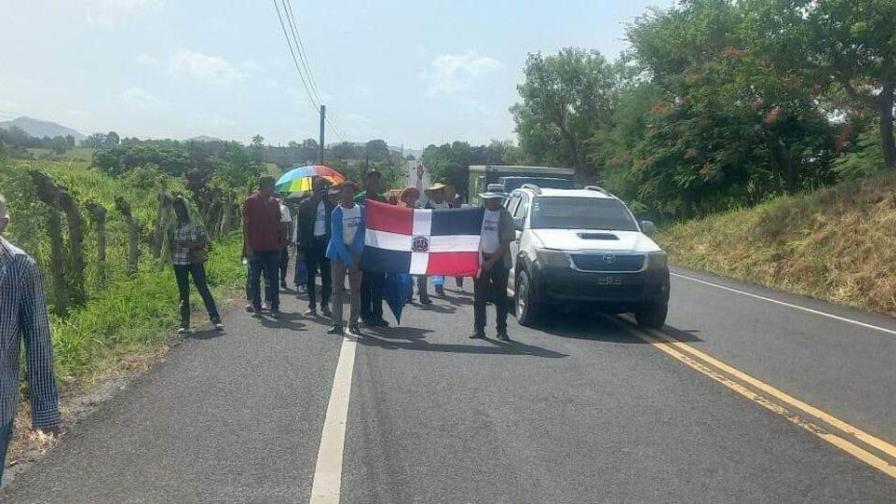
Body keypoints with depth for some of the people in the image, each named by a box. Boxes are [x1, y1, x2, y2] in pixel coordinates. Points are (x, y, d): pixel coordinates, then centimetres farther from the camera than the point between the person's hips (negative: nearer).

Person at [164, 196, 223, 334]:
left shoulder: (196, 222, -4)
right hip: (179, 262, 4)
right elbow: (170, 243, 14)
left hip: (195, 261, -3)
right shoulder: (173, 224, 7)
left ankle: (215, 318, -3)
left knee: (203, 288, -6)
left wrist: (187, 244, -20)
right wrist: (173, 245, -9)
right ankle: (184, 324, 10)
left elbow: (203, 241, -9)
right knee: (183, 292, 7)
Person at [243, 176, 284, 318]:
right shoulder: (250, 202, -2)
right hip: (255, 248, -3)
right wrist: (248, 246, -8)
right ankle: (256, 307, 13)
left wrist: (281, 242, 8)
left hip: (272, 248, 3)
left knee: (273, 279, 2)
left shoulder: (274, 203, 9)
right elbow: (245, 225, -3)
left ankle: (275, 307, 5)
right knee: (254, 279, 5)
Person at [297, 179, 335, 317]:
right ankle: (312, 306, 9)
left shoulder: (329, 205, 5)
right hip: (310, 242, -1)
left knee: (326, 275, 2)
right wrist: (301, 244, -7)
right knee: (311, 276, 4)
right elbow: (301, 225, 1)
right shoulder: (305, 205, 2)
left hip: (325, 242, 1)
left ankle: (325, 305, 11)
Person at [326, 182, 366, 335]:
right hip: (339, 254, -2)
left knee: (356, 290, 2)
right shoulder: (337, 212, -4)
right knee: (338, 290, -1)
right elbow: (336, 236, -9)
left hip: (356, 254, 2)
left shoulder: (361, 210, 5)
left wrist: (356, 250, -5)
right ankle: (337, 324, 0)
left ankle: (353, 324, 7)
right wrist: (347, 258, -16)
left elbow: (362, 232, 8)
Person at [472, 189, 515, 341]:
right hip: (481, 259, 2)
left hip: (500, 260, -2)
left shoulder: (505, 216, -3)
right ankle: (478, 328, 9)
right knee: (479, 297, 2)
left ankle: (502, 330, 7)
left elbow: (506, 243, -7)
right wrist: (481, 259, -4)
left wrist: (492, 261, -12)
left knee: (501, 297, 2)